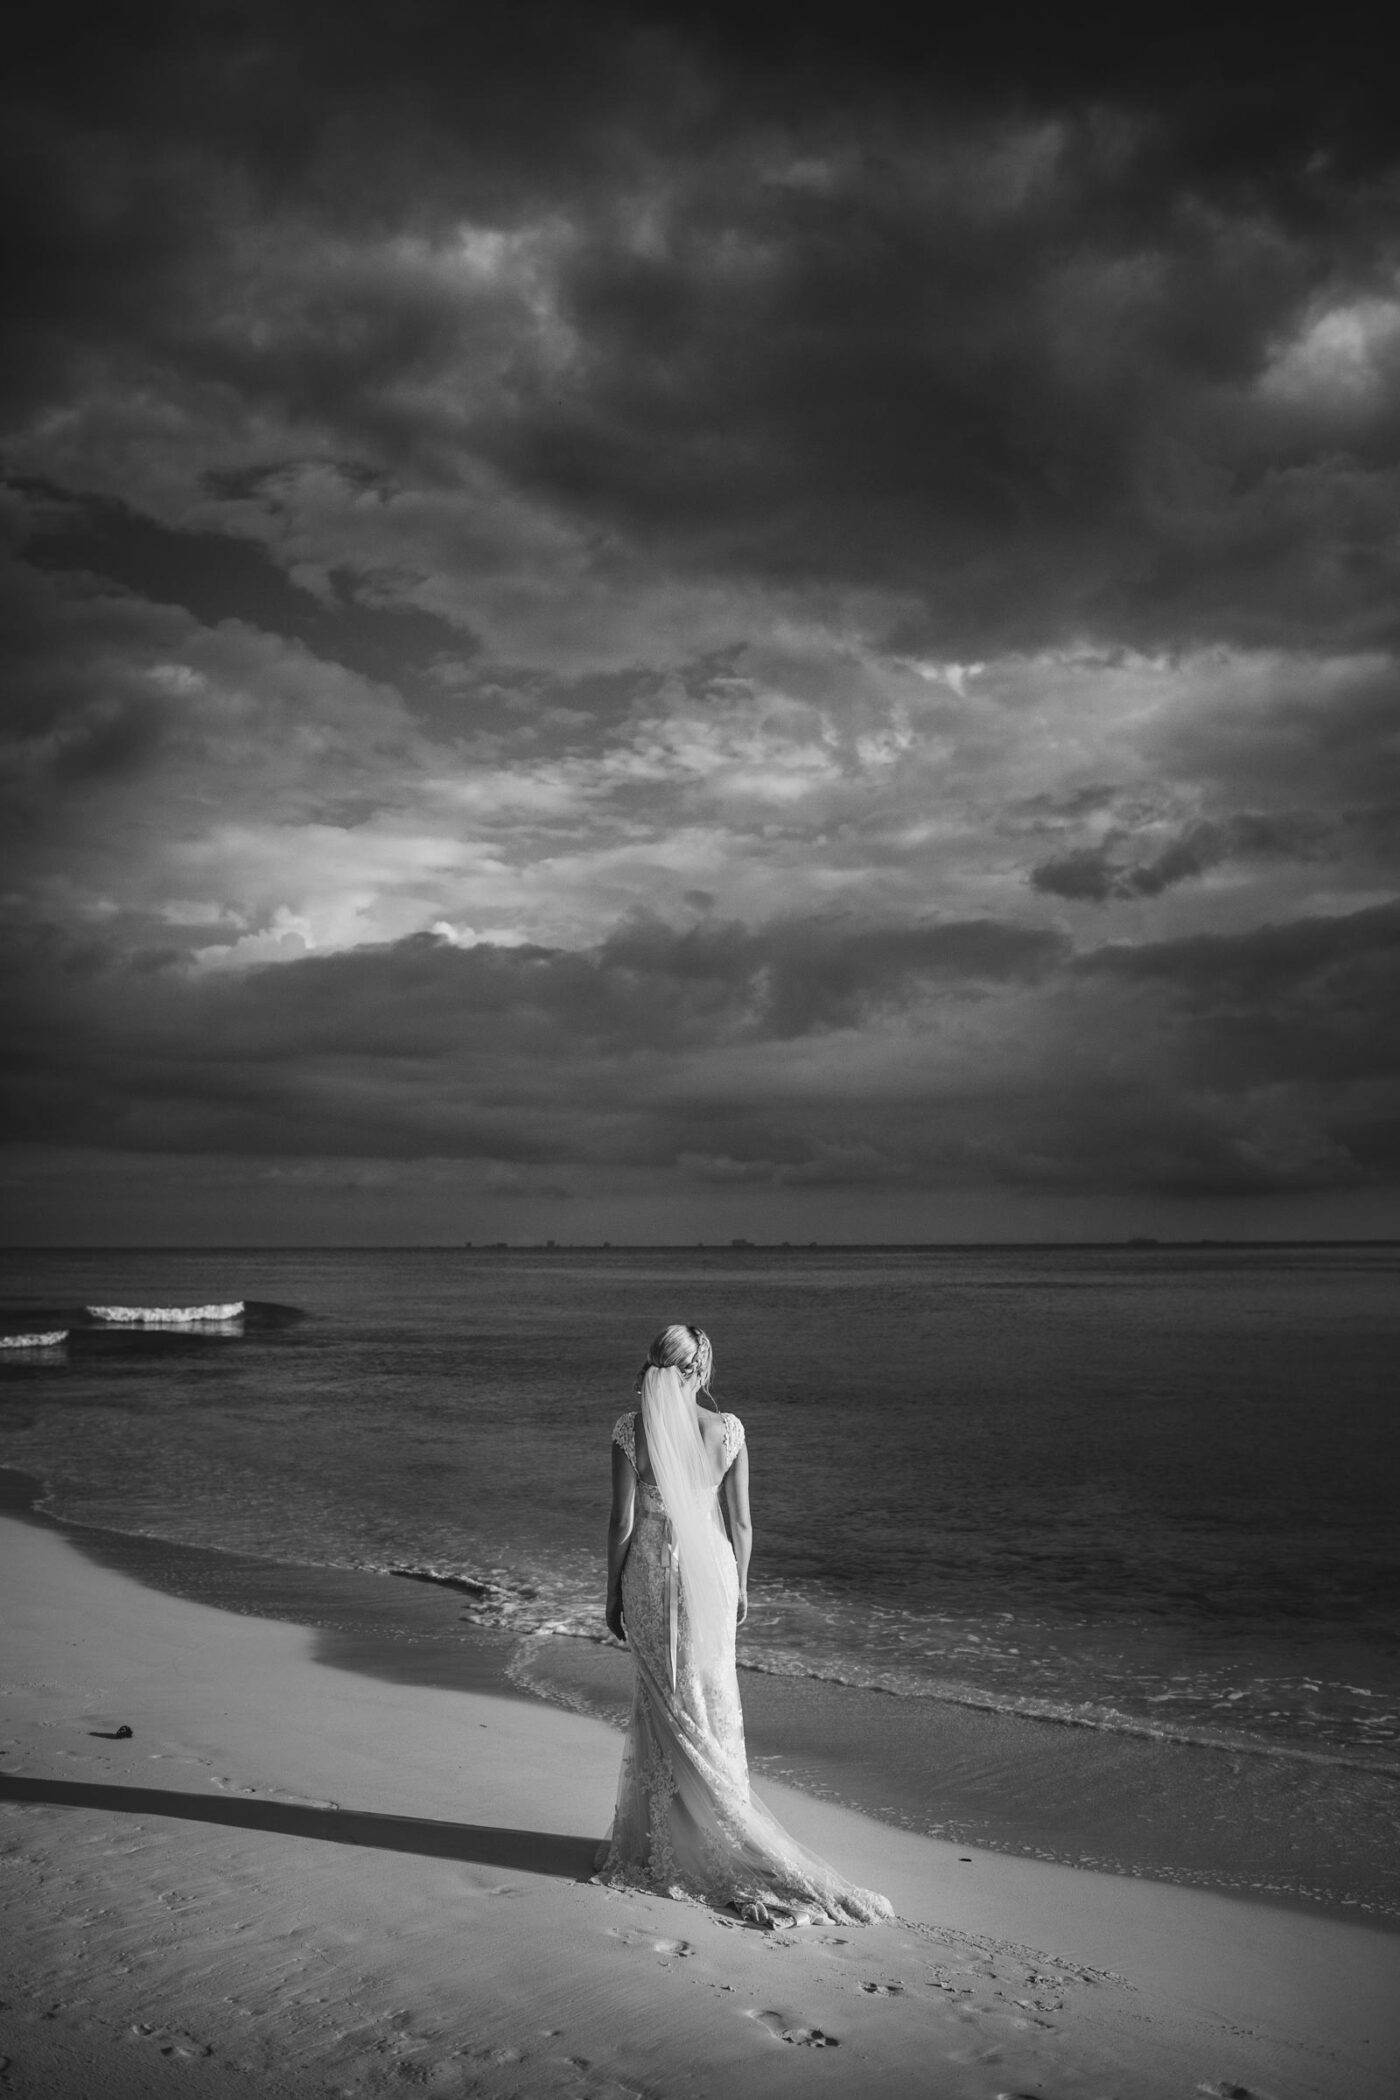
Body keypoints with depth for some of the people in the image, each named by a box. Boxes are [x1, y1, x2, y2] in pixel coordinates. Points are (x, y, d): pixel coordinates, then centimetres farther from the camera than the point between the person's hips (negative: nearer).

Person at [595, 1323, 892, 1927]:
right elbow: (740, 1522, -1)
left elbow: (622, 1522, -8)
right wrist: (740, 1584, 13)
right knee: (713, 1700, 14)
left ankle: (669, 1838, 17)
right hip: (710, 1568, 2)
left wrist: (613, 1593, 3)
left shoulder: (632, 1430, -11)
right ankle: (721, 1831, 22)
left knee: (664, 1703, 10)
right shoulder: (727, 1429, -6)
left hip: (650, 1572, -1)